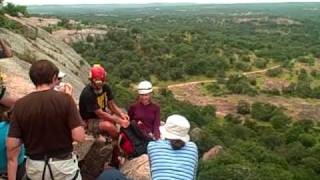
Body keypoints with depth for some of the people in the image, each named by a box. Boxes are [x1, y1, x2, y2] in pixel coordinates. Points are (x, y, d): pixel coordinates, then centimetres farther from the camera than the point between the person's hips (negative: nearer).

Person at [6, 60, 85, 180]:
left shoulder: (20, 105, -9)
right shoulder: (65, 99, -16)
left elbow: (12, 146, -11)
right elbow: (79, 137, -19)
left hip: (34, 166, 2)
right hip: (63, 165, -2)